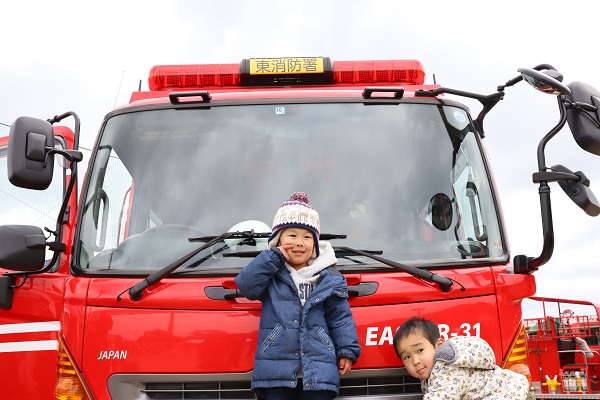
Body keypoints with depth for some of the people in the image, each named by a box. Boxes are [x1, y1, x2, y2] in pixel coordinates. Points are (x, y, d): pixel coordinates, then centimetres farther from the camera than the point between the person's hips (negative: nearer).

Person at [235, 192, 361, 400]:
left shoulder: (329, 278, 7)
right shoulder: (271, 273, 6)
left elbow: (340, 318, 9)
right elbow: (246, 285, -11)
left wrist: (347, 350, 4)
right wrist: (273, 257, -11)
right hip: (276, 371, 0)